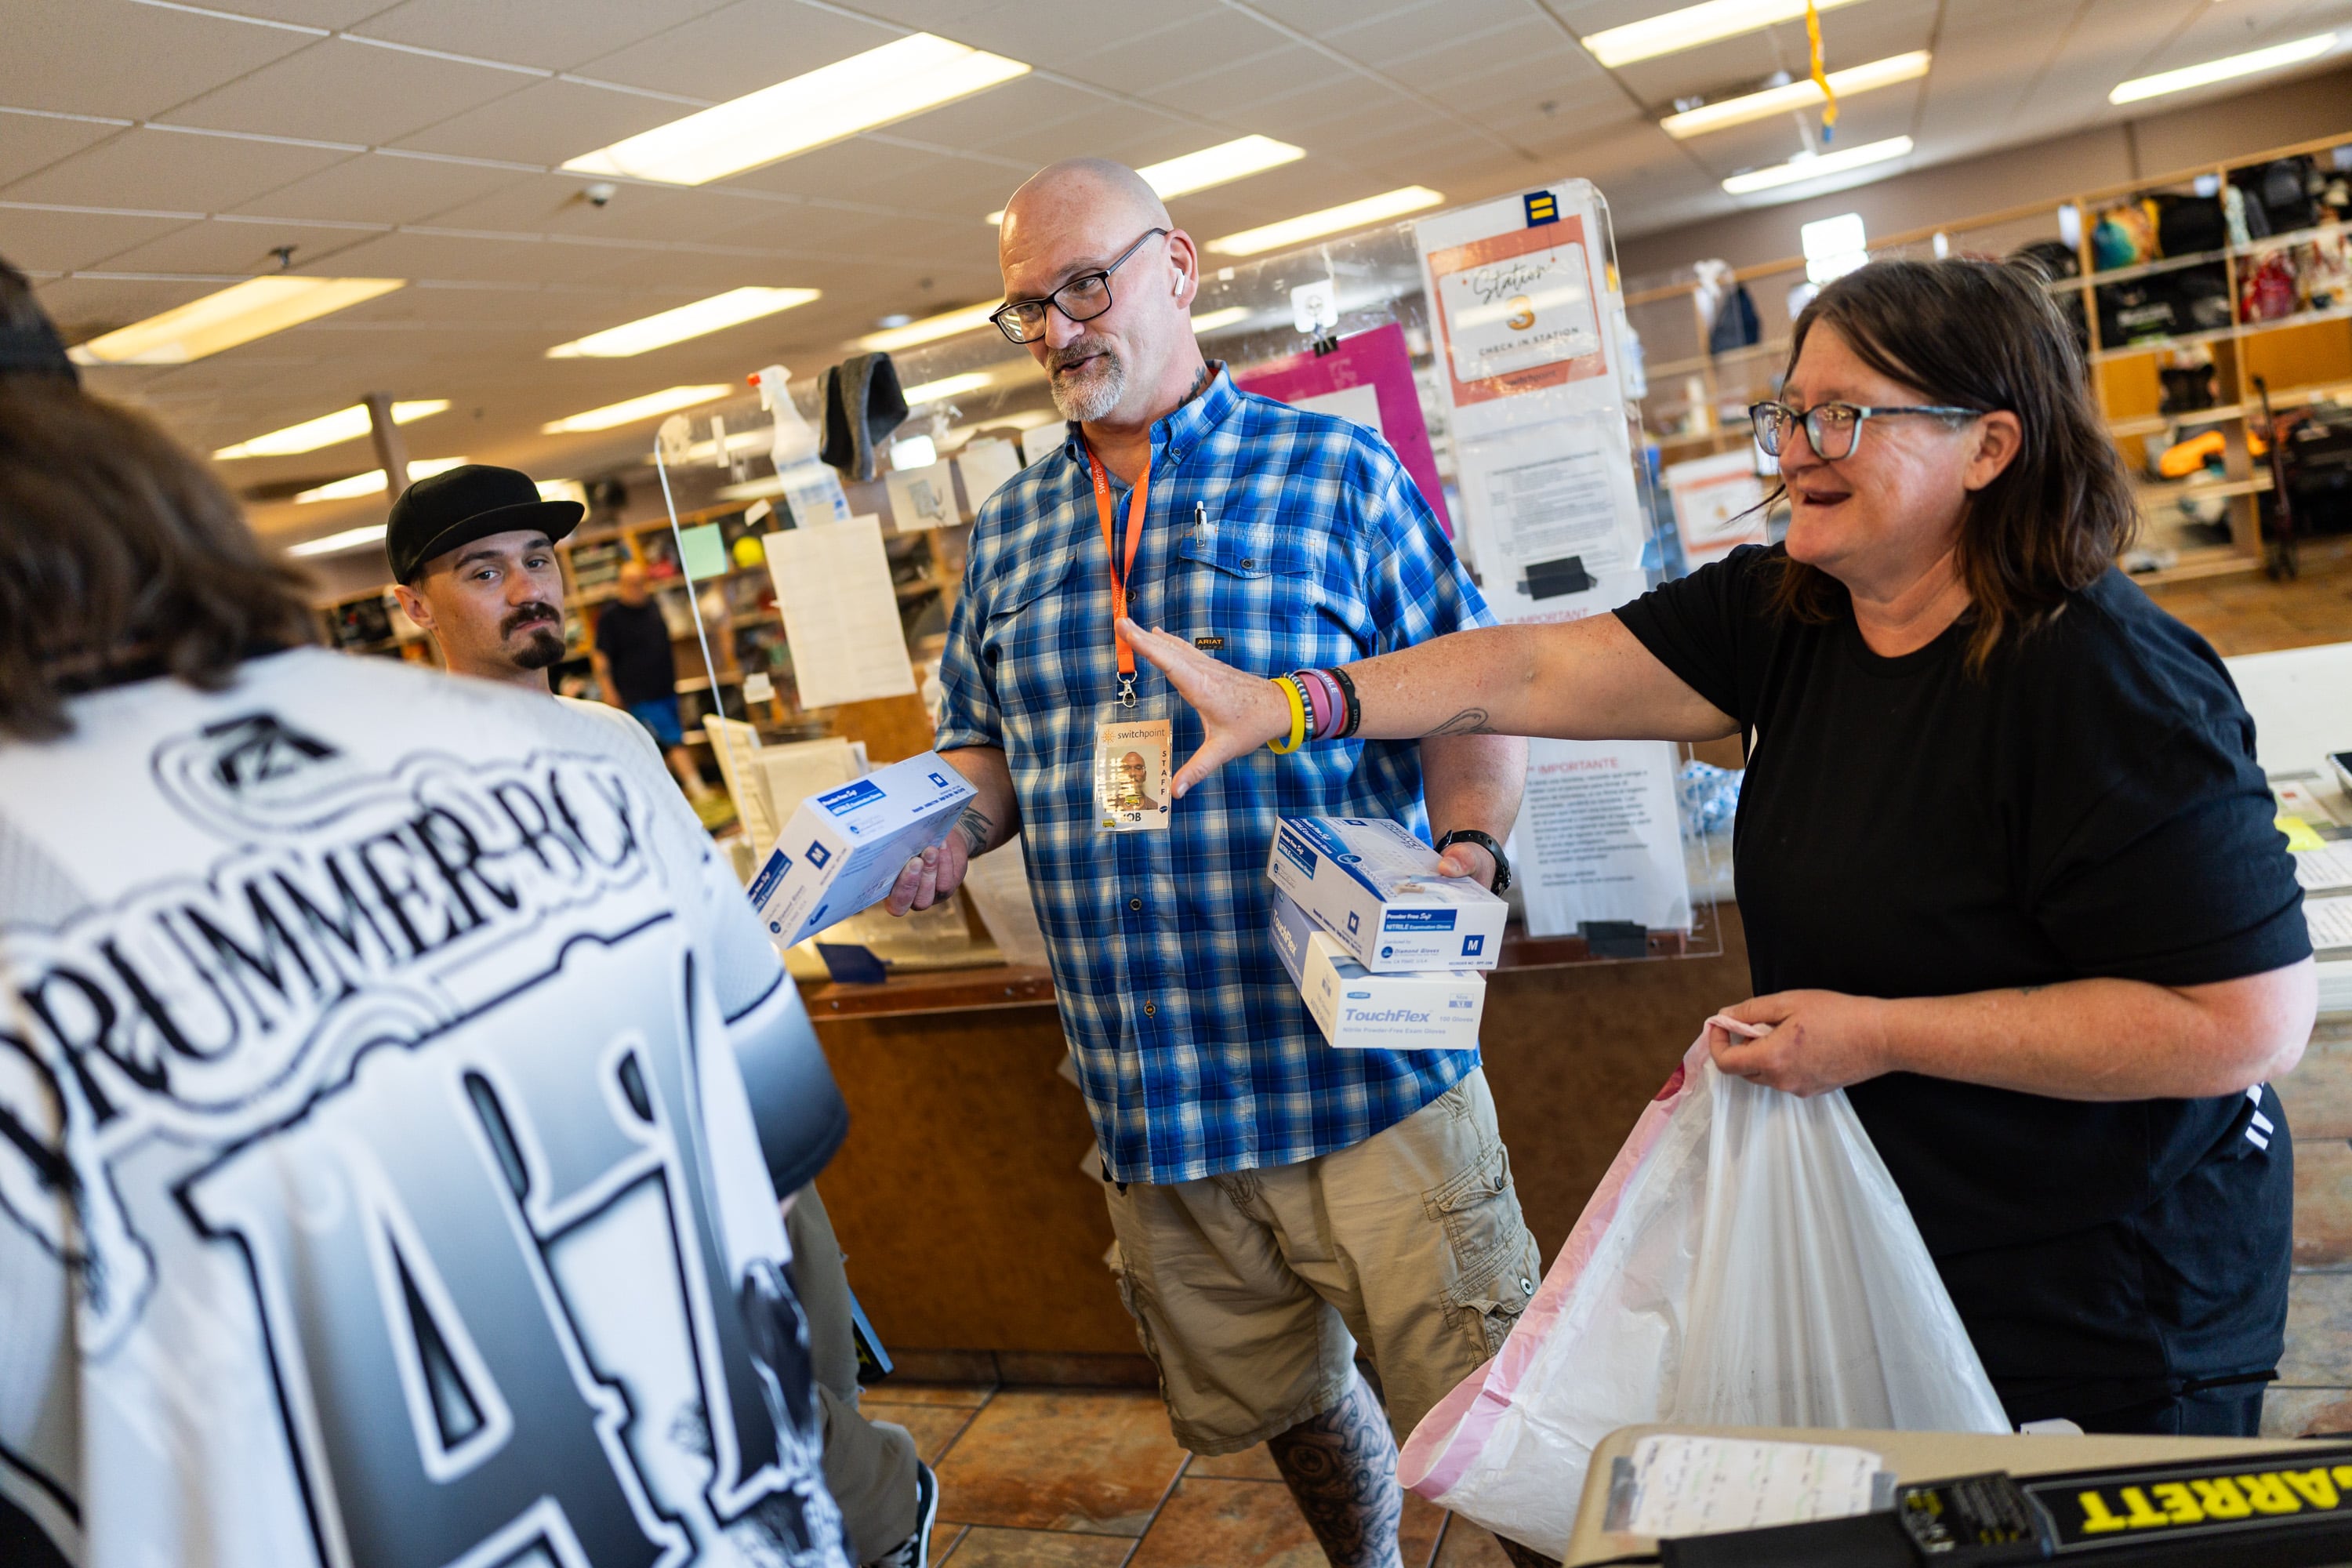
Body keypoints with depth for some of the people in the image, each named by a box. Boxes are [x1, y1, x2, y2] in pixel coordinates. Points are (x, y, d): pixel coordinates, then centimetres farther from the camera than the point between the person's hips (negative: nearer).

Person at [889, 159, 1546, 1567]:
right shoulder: (1012, 530, 12)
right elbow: (988, 740, 19)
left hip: (1365, 1065, -4)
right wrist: (950, 829, -3)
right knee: (1267, 1403, 22)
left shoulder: (1340, 474, 0)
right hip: (1147, 1094, 5)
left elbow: (1473, 707, -1)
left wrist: (1466, 848, -20)